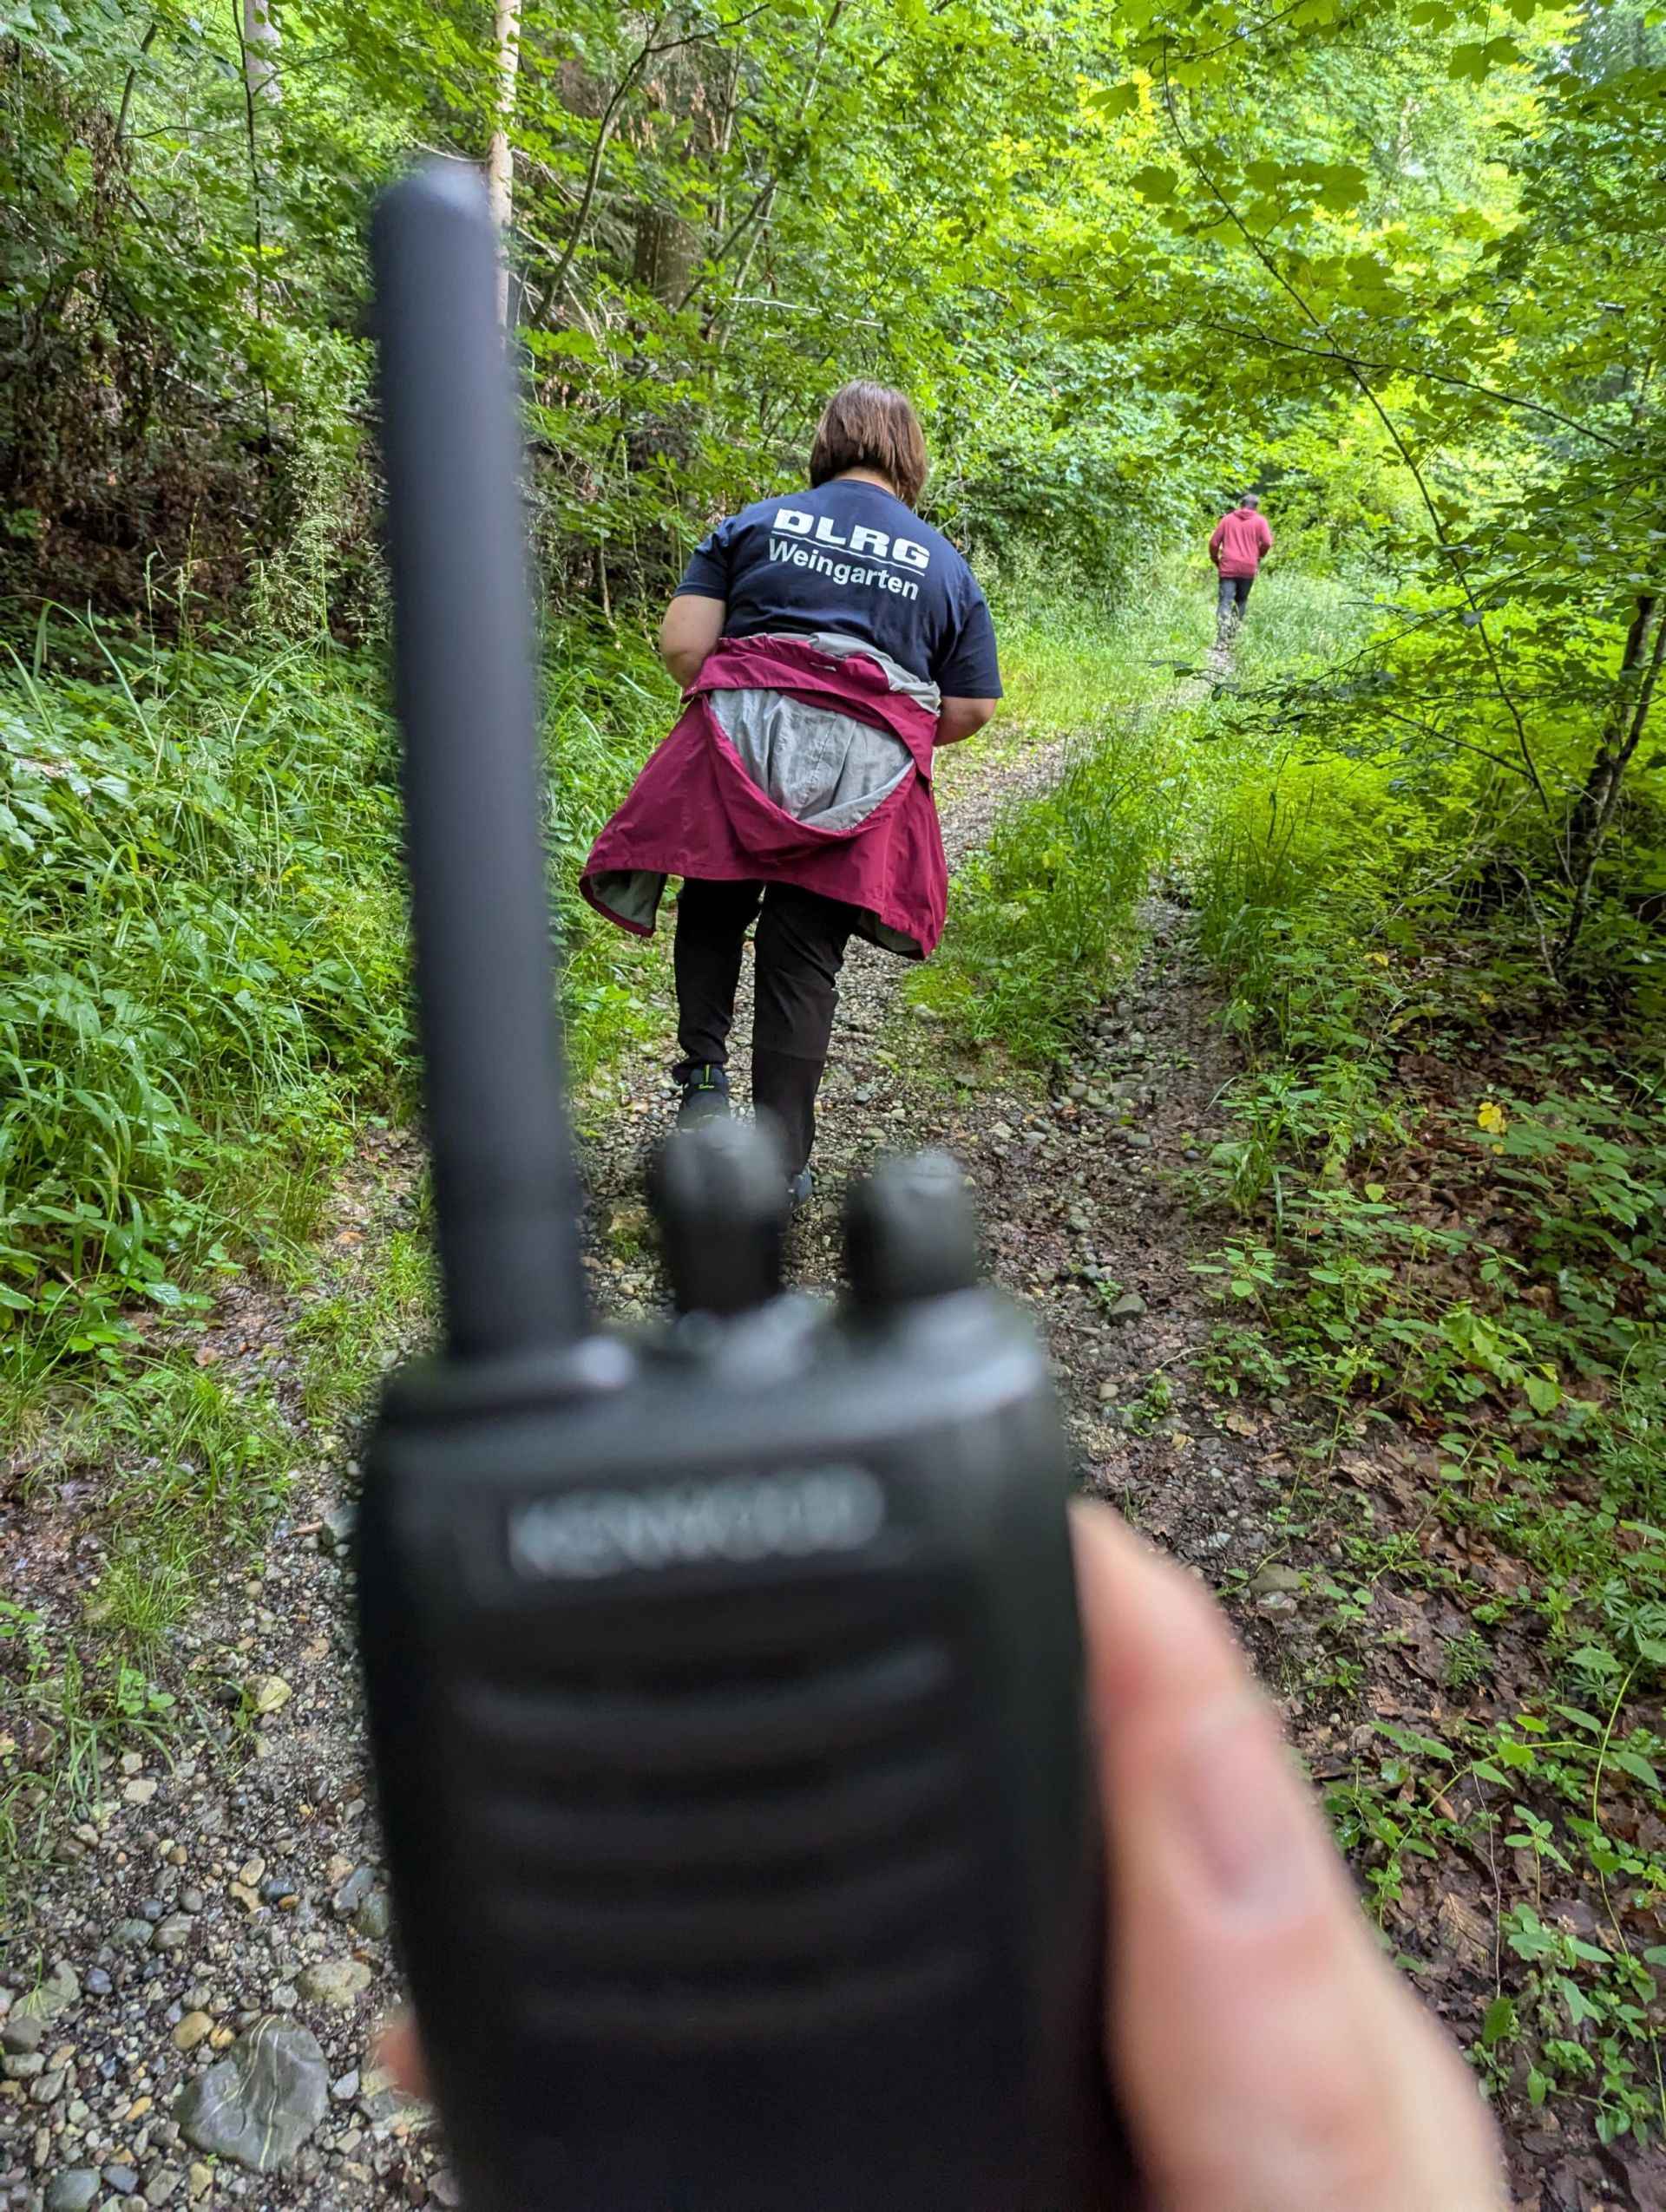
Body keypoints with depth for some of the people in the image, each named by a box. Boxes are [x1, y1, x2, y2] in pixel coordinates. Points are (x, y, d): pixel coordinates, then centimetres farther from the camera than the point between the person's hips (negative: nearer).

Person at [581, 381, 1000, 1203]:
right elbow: (971, 710, 12)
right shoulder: (947, 566, 16)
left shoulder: (755, 523, 11)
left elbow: (680, 643, 1)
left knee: (713, 909, 23)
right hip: (864, 781, 1)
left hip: (741, 740, 0)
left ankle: (703, 1072, 9)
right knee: (802, 964, 5)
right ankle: (780, 1163, 9)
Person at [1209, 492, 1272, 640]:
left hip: (1228, 567, 0)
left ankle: (1221, 641, -22)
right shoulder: (1260, 520, 6)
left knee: (1225, 603, -7)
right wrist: (1258, 556, 14)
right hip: (1249, 568, 0)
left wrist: (1215, 560, 20)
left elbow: (1214, 543, 5)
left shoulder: (1227, 518, 10)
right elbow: (1267, 543, -4)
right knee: (1241, 600, 18)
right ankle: (1234, 632, 11)